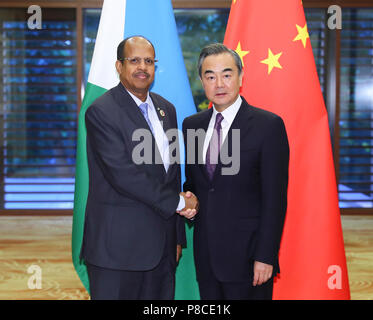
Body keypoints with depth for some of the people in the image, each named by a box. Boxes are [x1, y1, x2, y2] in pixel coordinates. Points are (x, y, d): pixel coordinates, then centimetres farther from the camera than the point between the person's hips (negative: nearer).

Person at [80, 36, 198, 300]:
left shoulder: (166, 109, 12)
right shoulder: (101, 112, -10)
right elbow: (122, 174, -19)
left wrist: (178, 235, 14)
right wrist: (178, 201, -11)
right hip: (118, 246, -6)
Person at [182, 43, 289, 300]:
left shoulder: (268, 125, -9)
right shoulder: (191, 124, 8)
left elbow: (275, 198, -11)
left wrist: (265, 256, -13)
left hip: (246, 254, -5)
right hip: (205, 254, 5)